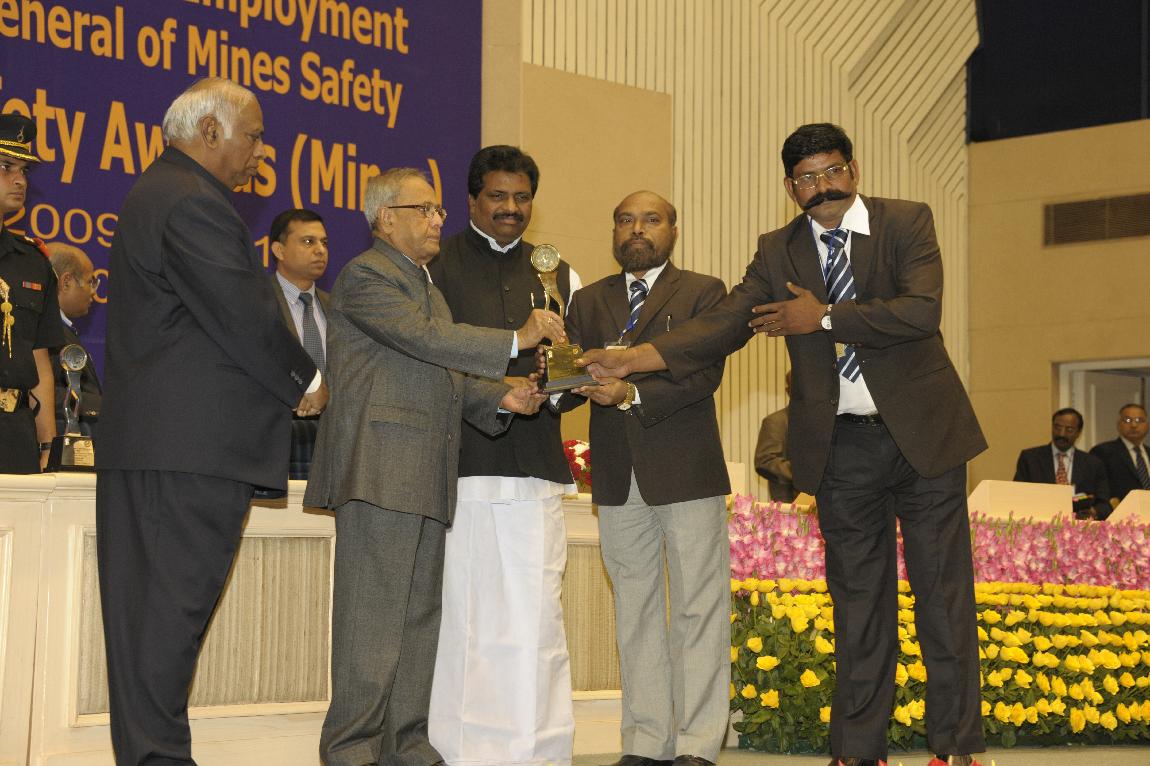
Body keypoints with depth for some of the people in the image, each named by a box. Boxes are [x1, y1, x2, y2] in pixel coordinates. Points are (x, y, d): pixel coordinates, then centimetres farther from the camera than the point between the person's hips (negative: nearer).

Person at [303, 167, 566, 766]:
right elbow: (426, 338, -18)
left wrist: (500, 397, 4)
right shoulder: (365, 274, -5)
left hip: (426, 478, 9)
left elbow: (445, 375, 23)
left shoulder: (425, 284, 25)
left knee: (419, 616, 10)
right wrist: (516, 340, -18)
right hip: (380, 468, -9)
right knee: (373, 616, -9)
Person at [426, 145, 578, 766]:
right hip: (461, 461, -3)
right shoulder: (437, 266, 9)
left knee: (537, 609, -3)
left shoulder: (558, 275, 21)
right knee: (464, 608, -4)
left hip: (536, 463, 3)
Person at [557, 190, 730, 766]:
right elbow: (572, 380, 5)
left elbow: (706, 373, -10)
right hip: (618, 479, 4)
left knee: (699, 610, -2)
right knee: (634, 612, 8)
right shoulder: (588, 301, 16)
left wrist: (634, 393, -22)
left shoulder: (702, 292, 4)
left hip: (685, 471, -4)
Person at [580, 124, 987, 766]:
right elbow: (723, 325, -4)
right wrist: (631, 360, -17)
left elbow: (921, 310, -18)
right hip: (842, 448, 3)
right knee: (858, 601, 8)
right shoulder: (779, 252, 6)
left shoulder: (907, 222, -3)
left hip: (922, 431, -2)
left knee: (943, 593, 2)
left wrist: (822, 318, -13)